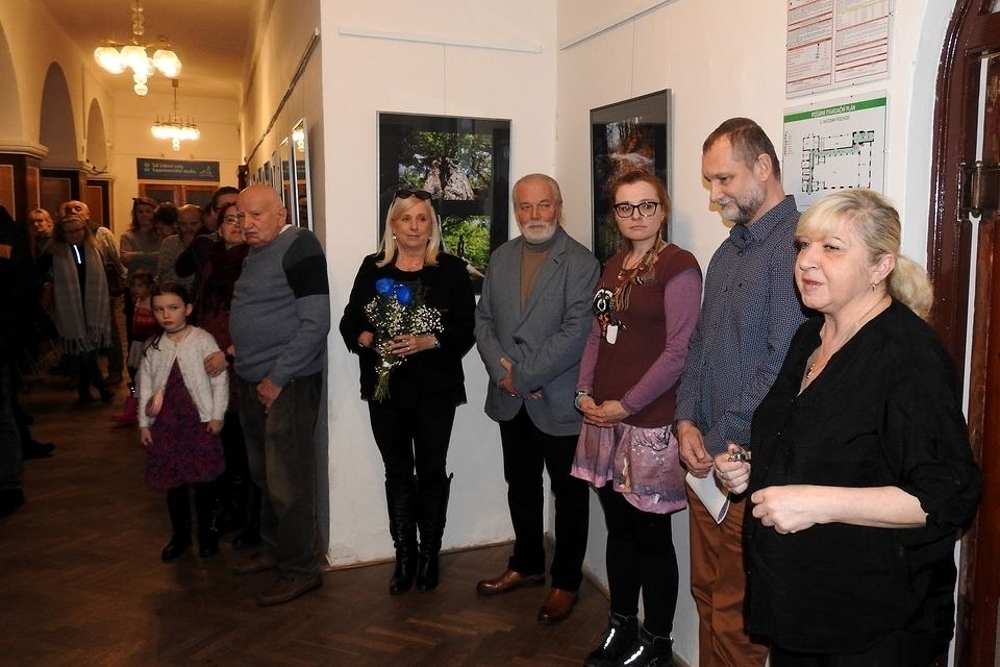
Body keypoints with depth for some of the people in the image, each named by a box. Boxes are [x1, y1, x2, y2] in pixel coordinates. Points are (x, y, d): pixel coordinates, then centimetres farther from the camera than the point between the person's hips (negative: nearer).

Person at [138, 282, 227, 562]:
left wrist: (217, 415, -8)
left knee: (204, 480, 5)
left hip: (200, 421, -3)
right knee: (173, 482, 11)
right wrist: (143, 422, 7)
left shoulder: (203, 340, -7)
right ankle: (180, 534, 26)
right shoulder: (153, 346, 5)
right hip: (165, 423, 4)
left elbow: (220, 380, -6)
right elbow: (145, 384, 9)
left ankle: (207, 532, 21)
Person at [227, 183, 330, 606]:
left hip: (287, 382, -9)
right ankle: (274, 548, 33)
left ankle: (300, 569, 11)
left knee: (287, 480, -3)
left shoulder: (298, 247, -12)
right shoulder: (256, 253, 14)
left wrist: (278, 377, -18)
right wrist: (234, 351, 10)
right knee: (264, 474, 17)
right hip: (254, 380, 9)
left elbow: (315, 322, -19)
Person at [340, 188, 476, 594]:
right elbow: (349, 323, 5)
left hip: (435, 389, -2)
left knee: (431, 471, 8)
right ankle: (404, 555, 23)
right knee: (397, 472, 10)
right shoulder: (372, 269, 5)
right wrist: (368, 339, -15)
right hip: (385, 388, 2)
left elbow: (466, 330, -6)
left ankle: (429, 554, 24)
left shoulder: (451, 270, -1)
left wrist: (427, 342, -20)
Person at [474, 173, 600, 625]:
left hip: (559, 401, -5)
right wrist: (501, 371, -9)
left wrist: (522, 375, -18)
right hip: (510, 401, 6)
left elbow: (575, 334, -19)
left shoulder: (581, 263, -12)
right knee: (521, 487, 20)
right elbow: (484, 319, 6)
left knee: (569, 494, 10)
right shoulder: (501, 257, 7)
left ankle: (566, 581, 27)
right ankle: (527, 565, 39)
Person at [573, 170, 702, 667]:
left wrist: (626, 404, -13)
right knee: (619, 529, 16)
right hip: (603, 418, 7)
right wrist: (585, 393, 4)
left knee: (651, 535, 5)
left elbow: (679, 351, -15)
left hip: (650, 421, -7)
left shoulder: (678, 266, -9)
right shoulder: (614, 264, 13)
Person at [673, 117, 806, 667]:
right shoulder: (728, 252, 14)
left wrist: (718, 442, -15)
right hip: (704, 457, 8)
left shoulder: (793, 244, -15)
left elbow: (784, 363, -22)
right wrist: (686, 421, 1)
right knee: (708, 594, 19)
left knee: (736, 613, 5)